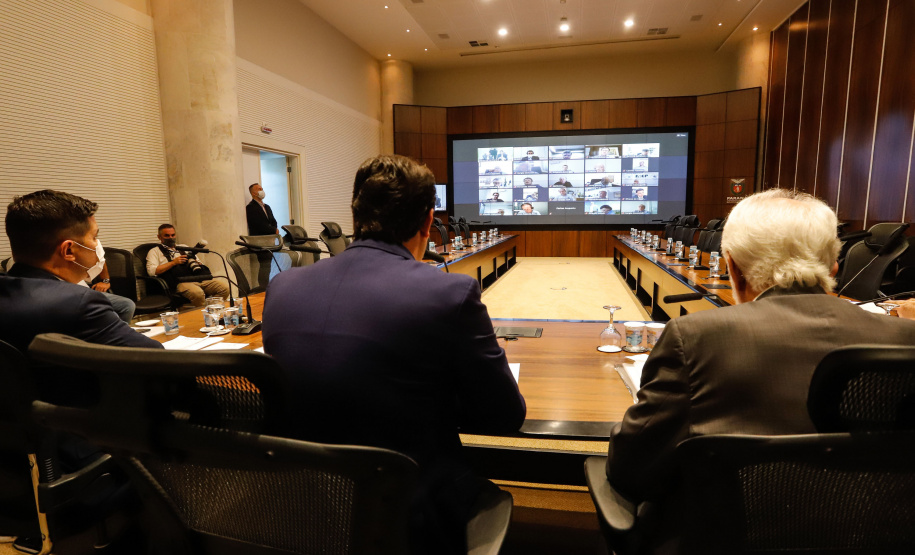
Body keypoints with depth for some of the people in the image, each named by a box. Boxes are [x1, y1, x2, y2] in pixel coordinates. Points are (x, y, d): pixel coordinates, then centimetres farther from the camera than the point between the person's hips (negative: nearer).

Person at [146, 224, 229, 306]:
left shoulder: (184, 247, 32)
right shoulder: (155, 252, 19)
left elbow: (200, 264, 32)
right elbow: (152, 271, 1)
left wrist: (196, 263, 7)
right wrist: (173, 262, -2)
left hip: (199, 277, 5)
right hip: (181, 282, -5)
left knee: (225, 288, -22)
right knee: (198, 293, -40)